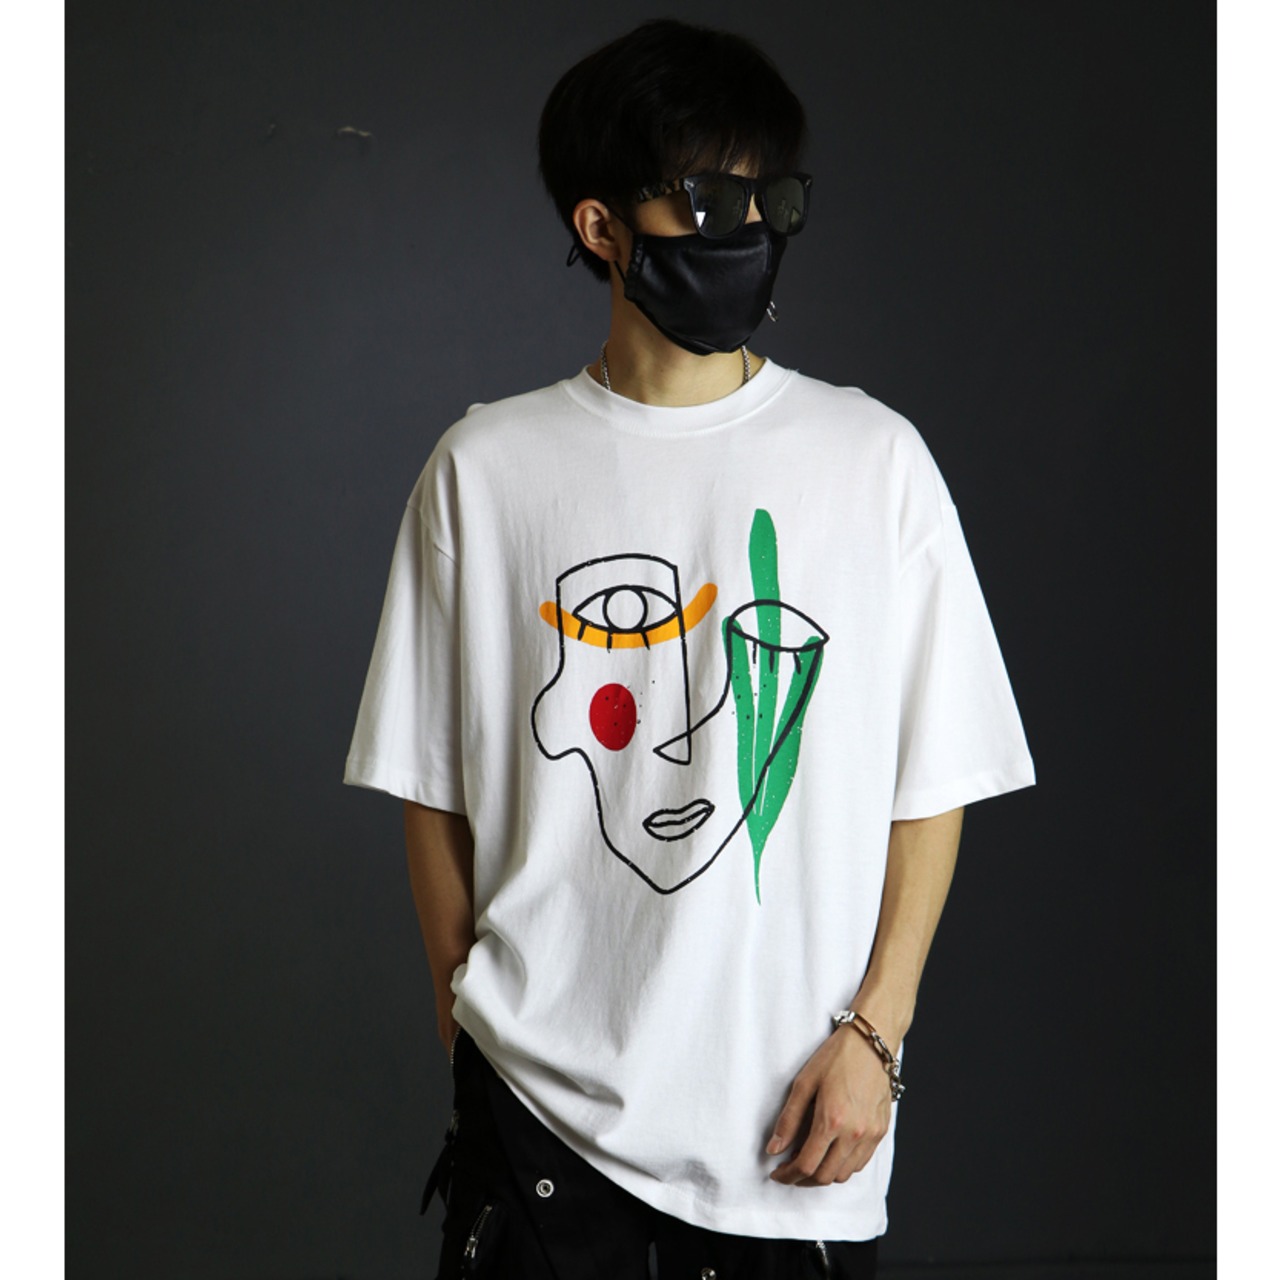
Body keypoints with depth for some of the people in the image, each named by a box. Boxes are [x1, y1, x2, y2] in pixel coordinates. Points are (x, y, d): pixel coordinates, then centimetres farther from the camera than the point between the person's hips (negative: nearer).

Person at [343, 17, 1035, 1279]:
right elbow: (433, 784, 5)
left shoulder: (875, 460, -1)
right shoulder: (485, 469, 0)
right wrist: (468, 1025, 5)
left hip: (795, 1109, 0)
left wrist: (873, 1032, -5)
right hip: (540, 1095, 0)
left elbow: (930, 781, 1)